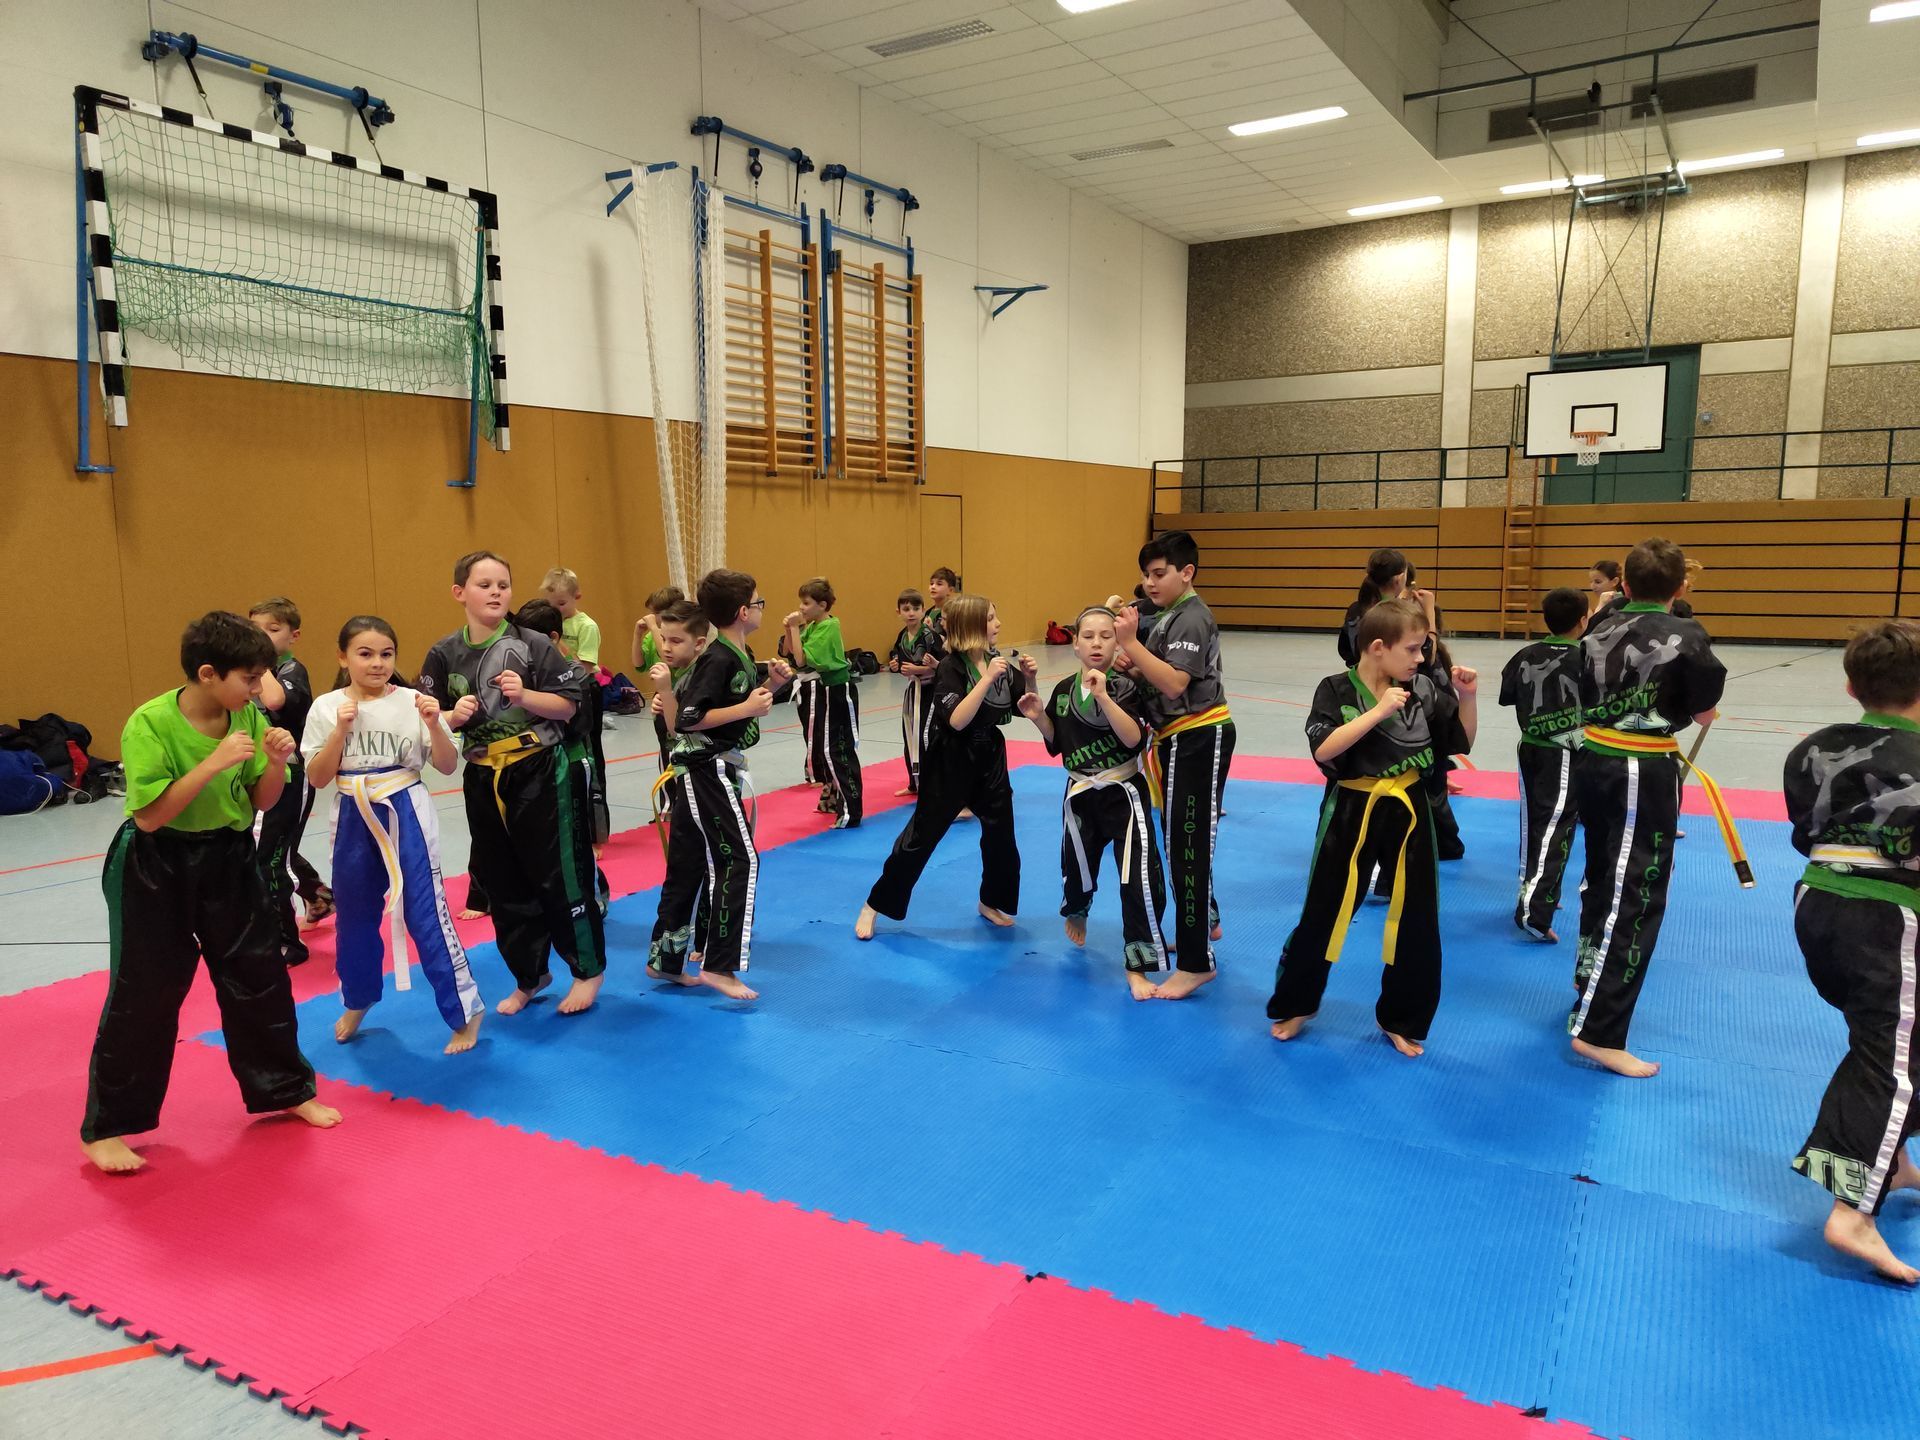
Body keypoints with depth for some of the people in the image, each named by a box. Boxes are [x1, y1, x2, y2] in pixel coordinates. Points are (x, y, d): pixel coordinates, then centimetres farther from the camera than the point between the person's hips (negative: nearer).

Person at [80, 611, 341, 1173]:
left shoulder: (249, 718, -6)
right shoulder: (150, 724, -21)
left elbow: (261, 801, 2)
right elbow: (149, 815, -23)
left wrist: (276, 761, -18)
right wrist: (214, 763, -30)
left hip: (229, 862, 5)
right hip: (155, 871, -5)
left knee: (260, 974, 10)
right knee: (143, 994, 1)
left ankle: (286, 1090, 28)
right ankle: (104, 1129, 18)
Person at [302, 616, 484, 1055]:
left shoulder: (412, 702, -6)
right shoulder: (327, 707, -2)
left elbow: (448, 767, -5)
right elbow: (317, 779, -4)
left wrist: (434, 725, -22)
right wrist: (341, 729, -16)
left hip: (406, 813, -3)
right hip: (354, 819, 3)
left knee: (426, 912, -4)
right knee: (355, 914, 18)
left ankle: (466, 1011, 6)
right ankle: (358, 1001, 42)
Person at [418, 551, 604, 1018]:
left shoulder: (533, 644, -8)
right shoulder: (444, 654, 0)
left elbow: (567, 706, -7)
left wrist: (523, 694, -22)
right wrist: (454, 716, -14)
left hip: (540, 773, -4)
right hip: (482, 779, 4)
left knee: (560, 874, 1)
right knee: (503, 882, 12)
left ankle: (588, 969, 19)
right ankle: (530, 976, 29)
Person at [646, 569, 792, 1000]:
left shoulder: (740, 656, 11)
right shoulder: (718, 659, -18)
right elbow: (686, 720, -22)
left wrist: (770, 686, 5)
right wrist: (746, 708, -25)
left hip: (717, 770, 10)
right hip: (707, 771, -10)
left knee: (689, 865, 14)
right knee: (741, 860, -10)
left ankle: (665, 958, 24)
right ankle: (718, 965, -6)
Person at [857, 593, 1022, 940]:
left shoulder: (996, 660, 1)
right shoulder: (951, 667, -18)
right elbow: (957, 720, -29)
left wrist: (1029, 678, -8)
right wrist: (987, 679, -31)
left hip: (989, 759, 6)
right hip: (951, 763, -6)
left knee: (1001, 833, 9)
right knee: (922, 834, -1)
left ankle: (991, 902, 32)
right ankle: (875, 905, 12)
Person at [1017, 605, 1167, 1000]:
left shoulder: (1125, 687, -11)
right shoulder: (1063, 691, 0)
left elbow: (1134, 738, -25)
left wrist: (1103, 696, -31)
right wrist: (1039, 717, -5)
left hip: (1125, 794, -4)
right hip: (1082, 795, 4)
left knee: (1142, 879, -13)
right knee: (1077, 868, 18)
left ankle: (1137, 967, -2)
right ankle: (1076, 915, 55)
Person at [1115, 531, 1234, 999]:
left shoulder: (1191, 618, -16)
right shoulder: (1173, 615, 15)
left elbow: (1175, 682, -27)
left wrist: (1131, 643, -29)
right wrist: (1131, 667, 0)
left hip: (1199, 741, -10)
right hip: (1183, 739, 10)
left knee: (1189, 845, -9)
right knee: (1182, 838, 20)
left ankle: (1195, 963, -5)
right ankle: (1204, 923, 37)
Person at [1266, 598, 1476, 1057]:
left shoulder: (1424, 690, 0)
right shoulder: (1336, 690, -11)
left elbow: (1462, 742, 9)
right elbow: (1323, 749, -23)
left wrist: (1468, 698, -7)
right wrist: (1377, 712, -25)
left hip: (1407, 811, 4)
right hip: (1351, 813, -3)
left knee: (1416, 920, 8)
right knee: (1323, 912, 5)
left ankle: (1400, 1019, 27)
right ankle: (1294, 1005, 26)